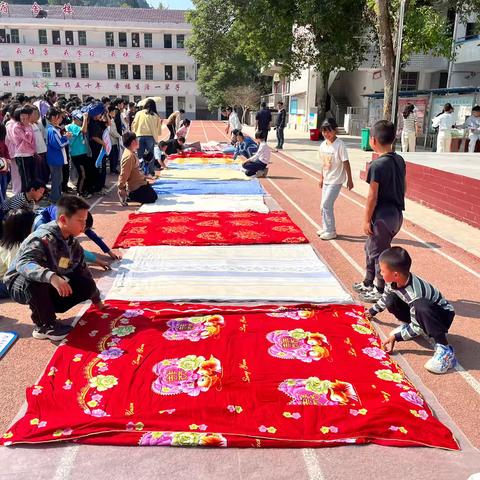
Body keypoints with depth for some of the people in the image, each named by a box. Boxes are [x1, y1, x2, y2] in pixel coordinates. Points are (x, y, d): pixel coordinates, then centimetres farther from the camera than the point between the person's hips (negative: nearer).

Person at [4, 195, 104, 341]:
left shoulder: (73, 243, -3)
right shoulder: (43, 238, -28)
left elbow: (83, 270, 7)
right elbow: (23, 264, -44)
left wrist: (97, 301, 12)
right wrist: (51, 277, -62)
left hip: (50, 288, 7)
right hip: (20, 285, -7)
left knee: (87, 286, -10)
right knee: (36, 279, -41)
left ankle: (45, 310, 2)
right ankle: (45, 326, -19)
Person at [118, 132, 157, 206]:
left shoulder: (132, 153, 7)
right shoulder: (129, 156, -25)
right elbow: (124, 174, -24)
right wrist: (121, 188, -21)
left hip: (140, 182, 10)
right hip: (137, 187, -10)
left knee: (154, 195, 18)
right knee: (152, 198, -6)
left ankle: (129, 195, 11)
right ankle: (129, 196, -4)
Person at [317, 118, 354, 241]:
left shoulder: (339, 145, -16)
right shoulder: (323, 145, 4)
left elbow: (346, 163, -14)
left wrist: (349, 180, -13)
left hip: (336, 180, -7)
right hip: (326, 180, 7)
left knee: (326, 204, -11)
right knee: (324, 205, 12)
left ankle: (331, 231, 0)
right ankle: (326, 229, 25)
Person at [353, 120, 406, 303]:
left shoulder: (377, 165, -19)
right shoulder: (400, 160, 5)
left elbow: (372, 196, -18)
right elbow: (403, 187, 13)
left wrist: (367, 219, -12)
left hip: (382, 215, -9)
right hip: (397, 213, 9)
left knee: (378, 252, 5)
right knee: (370, 248, 22)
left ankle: (380, 291, 16)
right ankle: (368, 283, 36)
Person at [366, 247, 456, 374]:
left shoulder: (414, 293, -36)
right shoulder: (395, 280, -14)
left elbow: (417, 326, -28)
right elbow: (385, 298, 11)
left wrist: (395, 337, -27)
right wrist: (373, 311, 21)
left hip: (442, 315, -7)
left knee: (421, 306, -41)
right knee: (392, 300, -14)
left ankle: (444, 350, -32)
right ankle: (408, 326, 11)